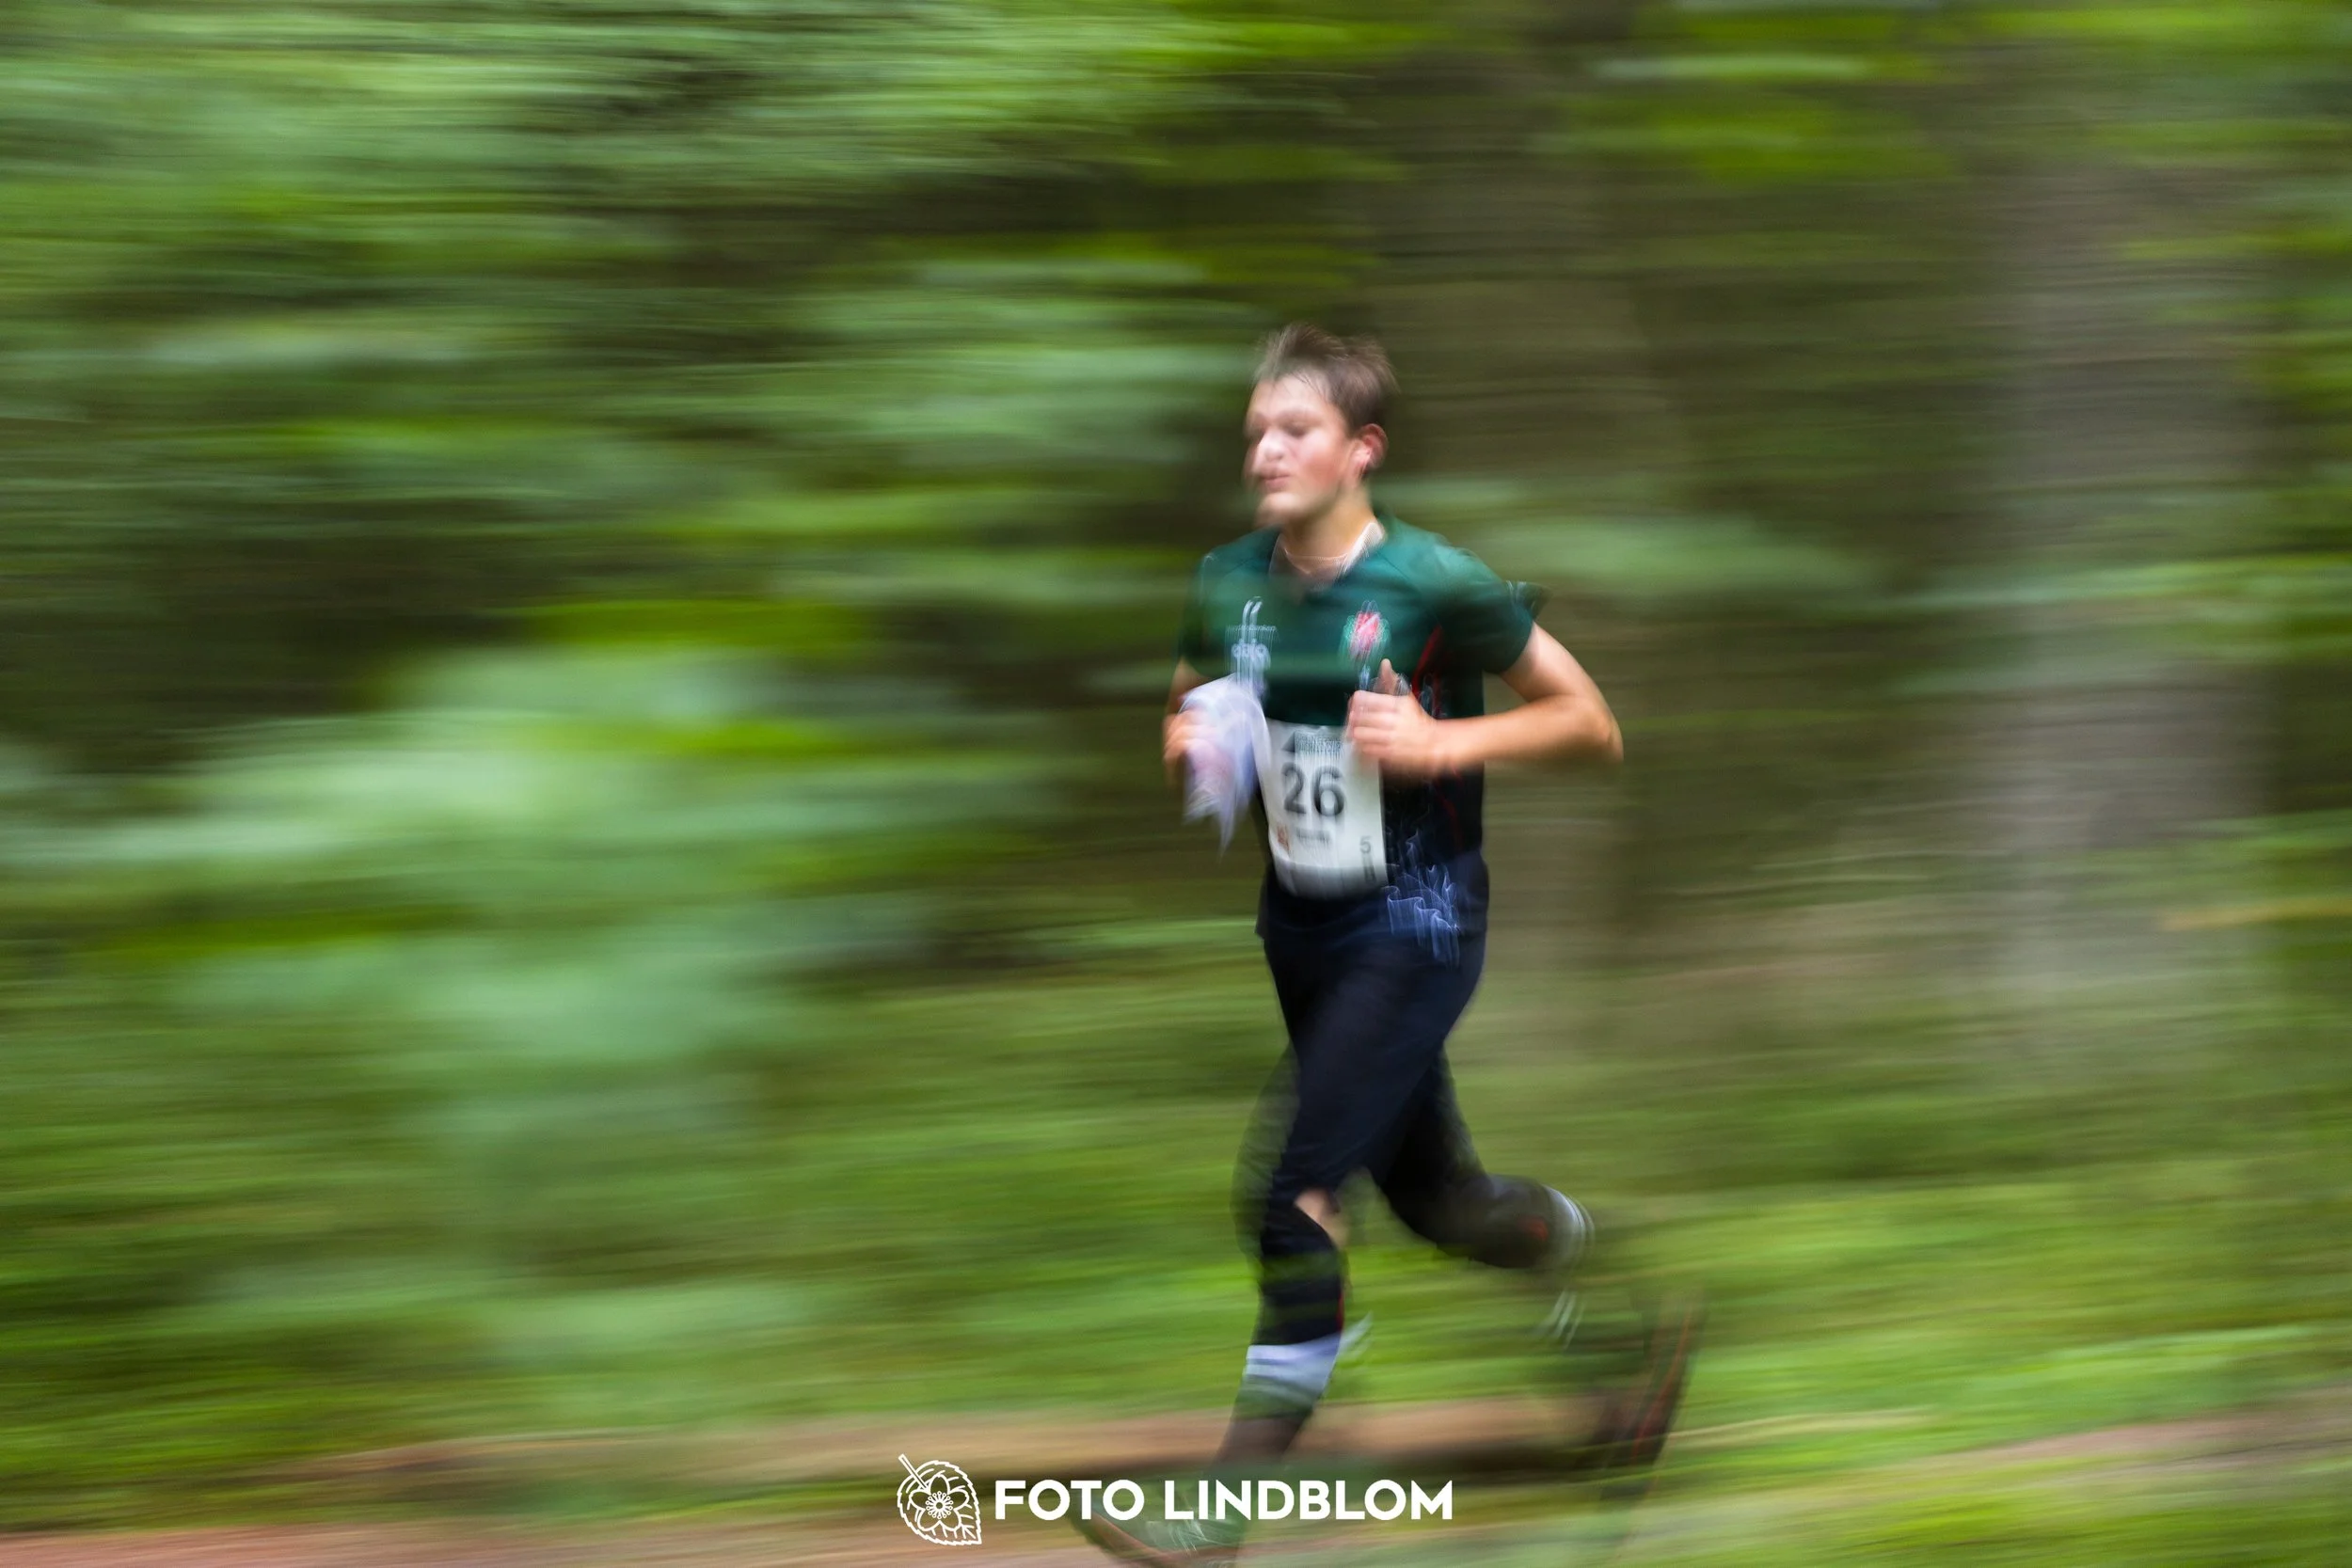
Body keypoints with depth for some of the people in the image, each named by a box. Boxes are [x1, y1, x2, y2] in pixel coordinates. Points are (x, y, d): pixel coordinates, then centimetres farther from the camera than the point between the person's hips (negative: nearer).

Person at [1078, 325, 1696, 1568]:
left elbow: (1592, 725, -8)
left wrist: (1445, 742, -21)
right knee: (1431, 1195, 18)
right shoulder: (1227, 583, 0)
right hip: (1300, 923, 7)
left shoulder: (1435, 585, -15)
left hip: (1414, 925, -7)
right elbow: (1189, 708, 18)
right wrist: (1187, 740, -5)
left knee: (1295, 1192, -15)